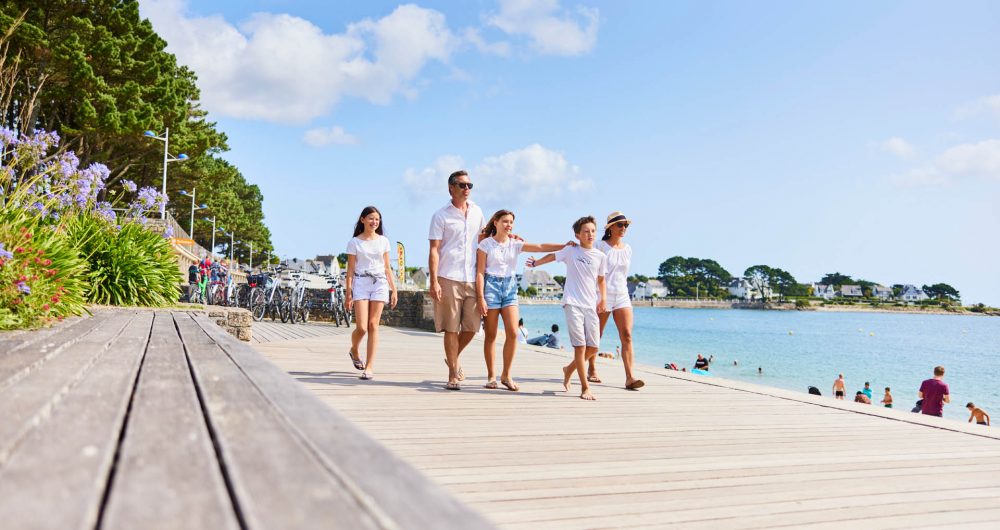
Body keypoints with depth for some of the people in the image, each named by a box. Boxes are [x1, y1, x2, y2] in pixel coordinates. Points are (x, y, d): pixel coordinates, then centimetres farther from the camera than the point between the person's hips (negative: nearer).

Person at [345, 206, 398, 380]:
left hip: (380, 283, 2)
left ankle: (369, 367, 1)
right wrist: (348, 292, -4)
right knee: (361, 327, -7)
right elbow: (350, 269, 2)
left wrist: (393, 289, 8)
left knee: (373, 325, -3)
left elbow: (387, 268, 13)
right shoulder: (354, 242, 4)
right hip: (361, 283, -2)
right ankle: (354, 351, 26)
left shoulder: (383, 241, 11)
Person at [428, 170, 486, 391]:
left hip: (472, 279, 5)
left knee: (471, 327, 5)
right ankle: (453, 375, 11)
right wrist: (434, 282, -13)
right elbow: (434, 250, -5)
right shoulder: (441, 215, -1)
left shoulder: (476, 211, 13)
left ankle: (453, 358, 32)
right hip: (448, 279, -4)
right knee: (451, 328, 0)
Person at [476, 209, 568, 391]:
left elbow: (540, 247, -1)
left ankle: (506, 375, 5)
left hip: (510, 287, 3)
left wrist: (564, 245, -13)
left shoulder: (515, 244, 9)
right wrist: (481, 298, -11)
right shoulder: (486, 244, 0)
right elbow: (480, 272, -4)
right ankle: (491, 376, 11)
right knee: (491, 335, 1)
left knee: (512, 333, -8)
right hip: (491, 285, -3)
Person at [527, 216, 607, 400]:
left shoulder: (600, 256, 9)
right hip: (573, 303, -4)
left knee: (593, 347, 2)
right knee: (580, 346, -10)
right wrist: (535, 263, 31)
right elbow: (552, 256, 19)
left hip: (591, 305, 4)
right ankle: (585, 388, -4)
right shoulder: (571, 251, 2)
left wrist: (603, 297, 8)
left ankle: (569, 369, 29)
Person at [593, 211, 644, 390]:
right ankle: (592, 370, 27)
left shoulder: (627, 248, 13)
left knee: (627, 336, -10)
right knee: (596, 336, 7)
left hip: (622, 296, 4)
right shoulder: (601, 246, -3)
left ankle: (629, 377, -16)